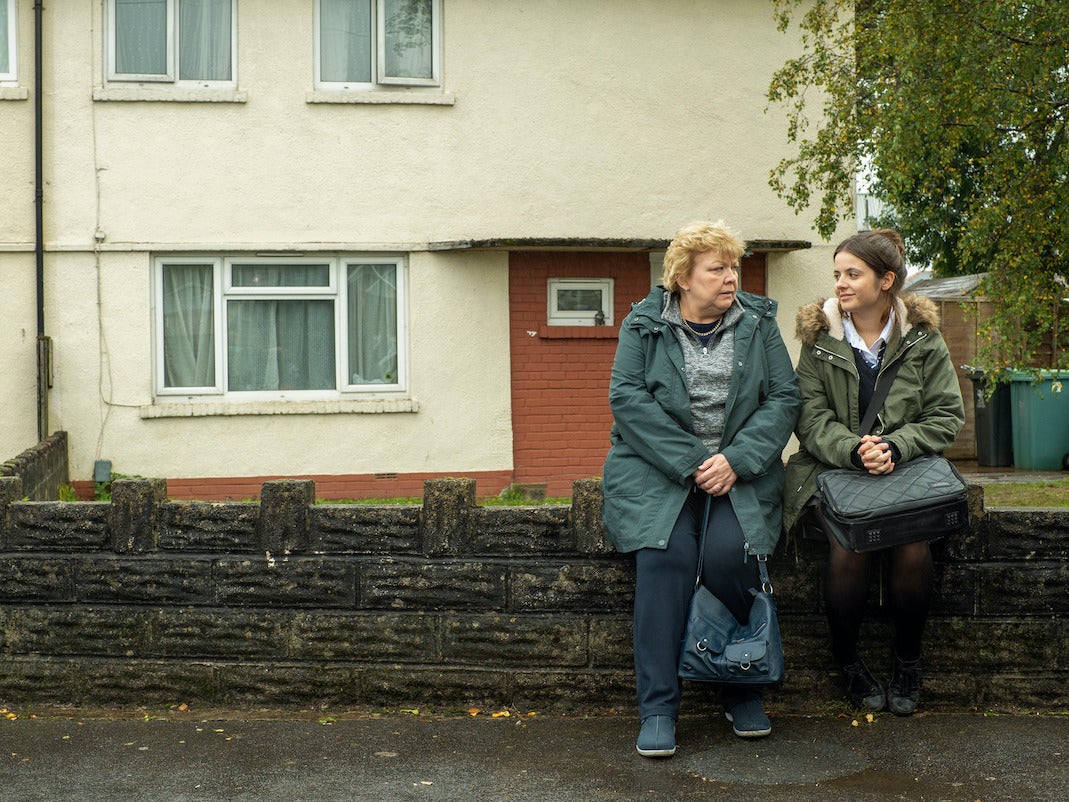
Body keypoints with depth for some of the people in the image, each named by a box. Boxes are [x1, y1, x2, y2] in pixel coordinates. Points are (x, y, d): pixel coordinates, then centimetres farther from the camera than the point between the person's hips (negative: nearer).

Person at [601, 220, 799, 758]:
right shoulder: (644, 325, 5)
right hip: (656, 468, -1)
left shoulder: (758, 323, 10)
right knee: (665, 553, -27)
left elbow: (784, 398, 2)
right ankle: (658, 707, -17)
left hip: (739, 471, 1)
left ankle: (742, 691, -3)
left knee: (729, 552, -25)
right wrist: (688, 463, -16)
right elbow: (627, 397, -7)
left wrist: (737, 460, -13)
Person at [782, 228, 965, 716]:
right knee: (847, 549, -28)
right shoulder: (819, 338, 3)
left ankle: (907, 659, 1)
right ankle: (847, 659, -1)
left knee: (913, 550, -26)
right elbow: (811, 418, -5)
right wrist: (854, 450, -24)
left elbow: (947, 416, 0)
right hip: (835, 470, 0)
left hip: (907, 470, 1)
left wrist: (894, 447, -18)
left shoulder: (922, 338, 5)